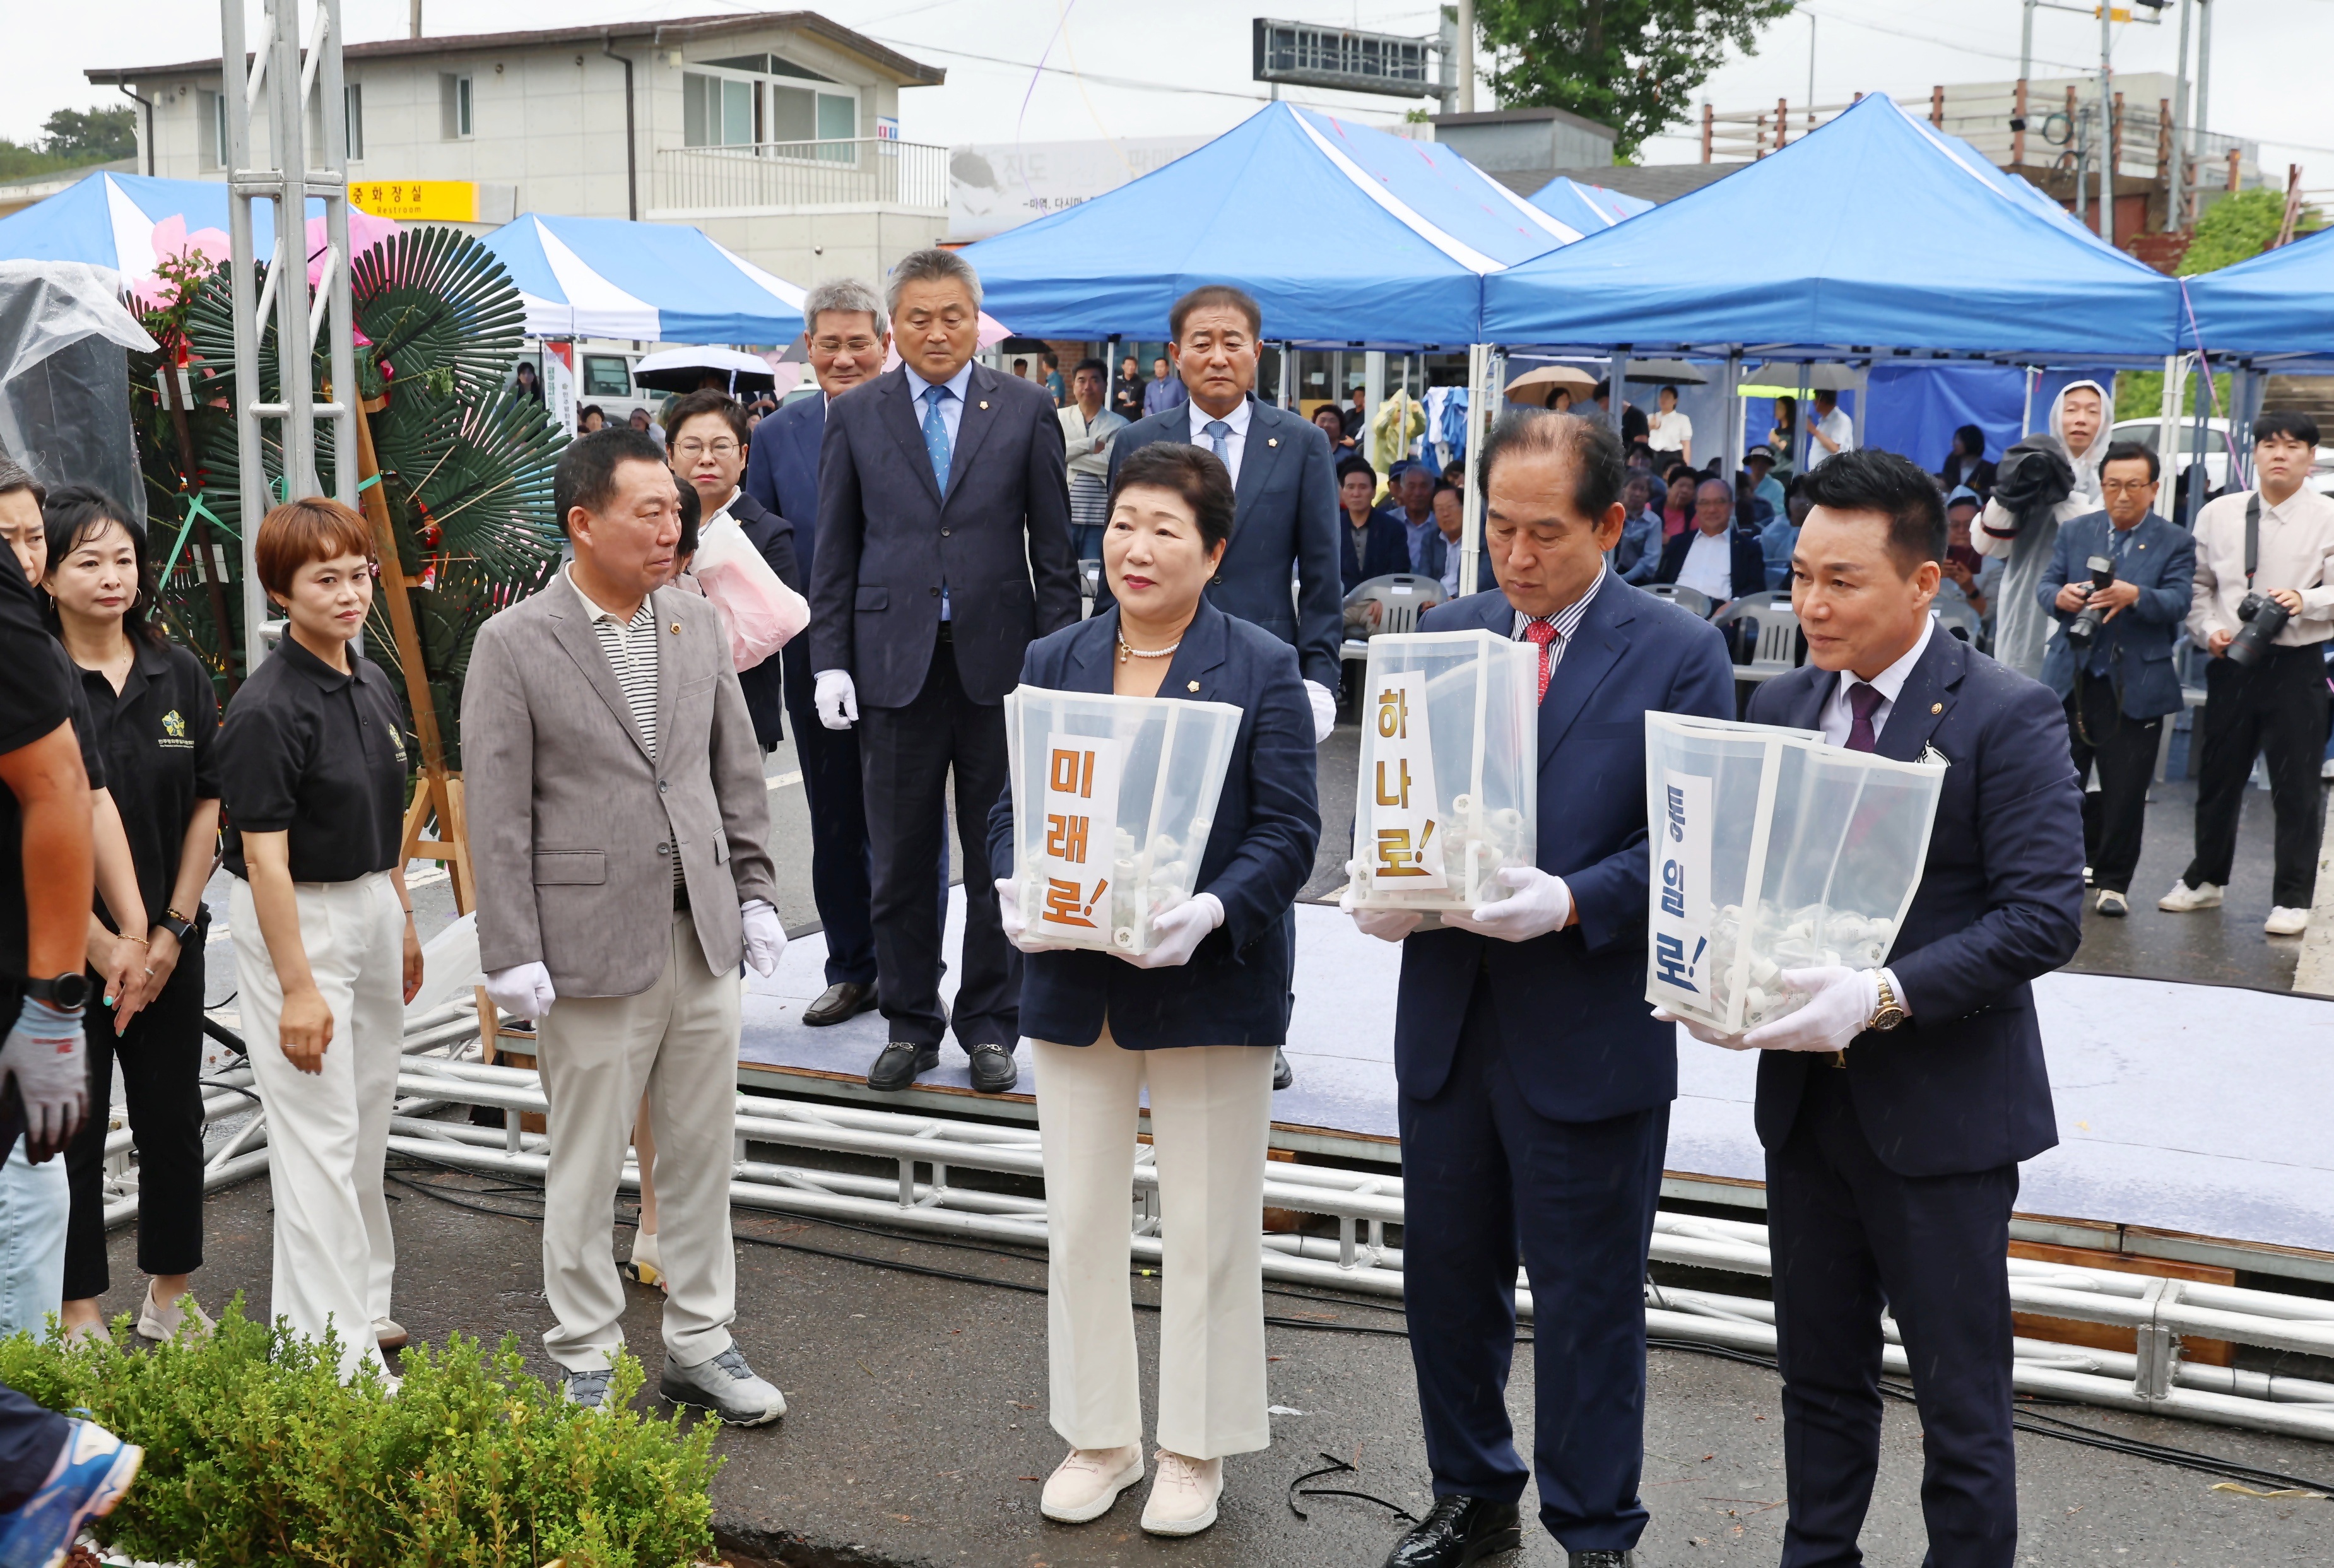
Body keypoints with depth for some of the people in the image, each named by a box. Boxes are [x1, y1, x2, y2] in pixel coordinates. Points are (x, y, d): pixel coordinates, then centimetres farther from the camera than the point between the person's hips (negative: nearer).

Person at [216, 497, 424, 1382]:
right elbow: (266, 857, -20)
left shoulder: (374, 687, 5)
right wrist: (297, 987, -21)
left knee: (368, 1119, 18)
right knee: (319, 1134, -4)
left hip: (371, 910, 9)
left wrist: (403, 923, 18)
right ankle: (334, 1345, 3)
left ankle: (365, 1302, 32)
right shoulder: (267, 709, -20)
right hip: (298, 920, -8)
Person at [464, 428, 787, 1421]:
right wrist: (512, 957, -12)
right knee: (585, 1171, 6)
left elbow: (738, 771, 14)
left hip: (702, 937, 5)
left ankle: (700, 1343, 28)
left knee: (702, 1155, 13)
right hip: (593, 948, -5)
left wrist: (754, 892, 9)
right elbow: (498, 815, -9)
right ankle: (586, 1364, 22)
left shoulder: (698, 627, 8)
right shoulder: (513, 644, -8)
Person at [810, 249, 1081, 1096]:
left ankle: (990, 1026, 18)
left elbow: (1054, 549, 4)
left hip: (998, 659, 0)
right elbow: (834, 553, 7)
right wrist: (831, 661, -1)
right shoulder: (855, 415, 6)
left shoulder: (1026, 411, 4)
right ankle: (909, 1026, 19)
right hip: (895, 661, 1)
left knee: (999, 856, 6)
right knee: (900, 858, 6)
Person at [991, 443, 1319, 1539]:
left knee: (1207, 1227, 7)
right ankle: (1099, 1436, 29)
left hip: (1209, 988, -3)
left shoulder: (1262, 669, -4)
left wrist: (1212, 910, -25)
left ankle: (1196, 1448, 24)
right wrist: (1016, 893, -13)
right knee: (1079, 1220, 12)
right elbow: (1010, 808, 7)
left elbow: (1288, 832, -8)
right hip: (1074, 985, 4)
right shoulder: (1053, 663, 7)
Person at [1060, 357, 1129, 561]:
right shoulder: (1059, 418, 8)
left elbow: (1113, 463, -12)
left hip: (1100, 516, -1)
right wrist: (1092, 444, -11)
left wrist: (1070, 455, -7)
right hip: (1062, 513, 1)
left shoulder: (1118, 425, 2)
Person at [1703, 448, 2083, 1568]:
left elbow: (2045, 915, -18)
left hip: (1941, 1109, -5)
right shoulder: (1780, 708, 7)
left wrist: (1884, 995, -28)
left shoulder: (2008, 717, -11)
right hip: (1804, 1097, 6)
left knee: (1960, 1402, 6)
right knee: (1820, 1377, 19)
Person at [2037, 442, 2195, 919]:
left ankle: (2113, 881, 13)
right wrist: (2060, 596, -19)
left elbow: (2177, 603, -10)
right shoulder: (2075, 533, 11)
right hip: (2072, 677, 3)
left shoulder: (2175, 542, 2)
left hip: (2134, 685, -2)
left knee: (2125, 791, 1)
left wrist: (2135, 596, -31)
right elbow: (2047, 584, 6)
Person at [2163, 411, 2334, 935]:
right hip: (2230, 662, 3)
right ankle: (2206, 880, 32)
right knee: (2217, 778, 15)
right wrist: (2210, 630, -5)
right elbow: (2197, 586, 9)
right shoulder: (2218, 514, 5)